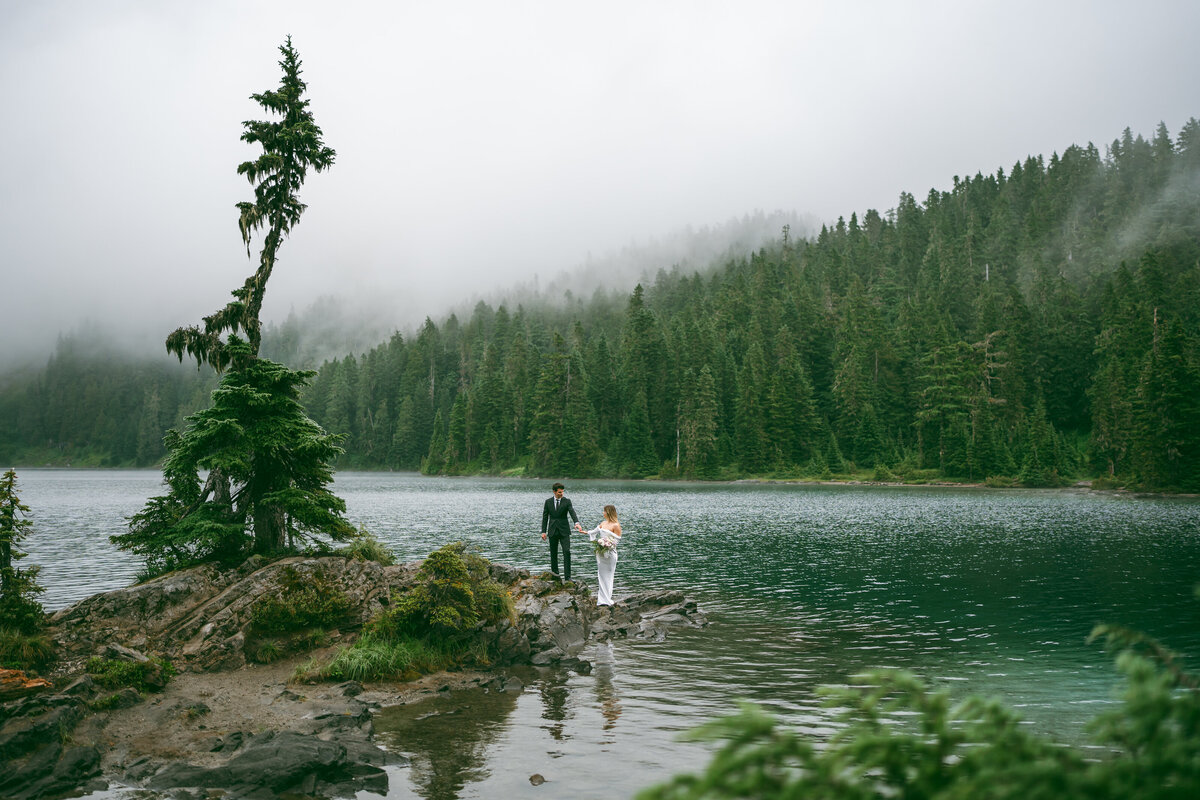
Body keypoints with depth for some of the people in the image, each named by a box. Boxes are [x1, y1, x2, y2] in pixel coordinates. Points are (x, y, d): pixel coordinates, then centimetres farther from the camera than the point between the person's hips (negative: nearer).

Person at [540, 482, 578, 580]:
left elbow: (572, 512, -15)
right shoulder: (548, 502, 4)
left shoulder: (567, 501, -1)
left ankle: (567, 576, -9)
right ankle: (554, 572, 20)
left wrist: (576, 522, -35)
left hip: (564, 531, -2)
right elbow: (545, 517, 6)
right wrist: (543, 531, 0)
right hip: (553, 531, 2)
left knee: (567, 552, -10)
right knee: (553, 553, 7)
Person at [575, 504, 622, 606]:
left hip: (610, 553, -7)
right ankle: (601, 598, 12)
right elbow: (593, 532, 19)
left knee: (607, 575, -2)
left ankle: (606, 599, 5)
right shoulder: (603, 523, 12)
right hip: (600, 552, 7)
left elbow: (617, 540, -9)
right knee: (600, 575, 7)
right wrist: (583, 531, 21)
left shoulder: (616, 525, -10)